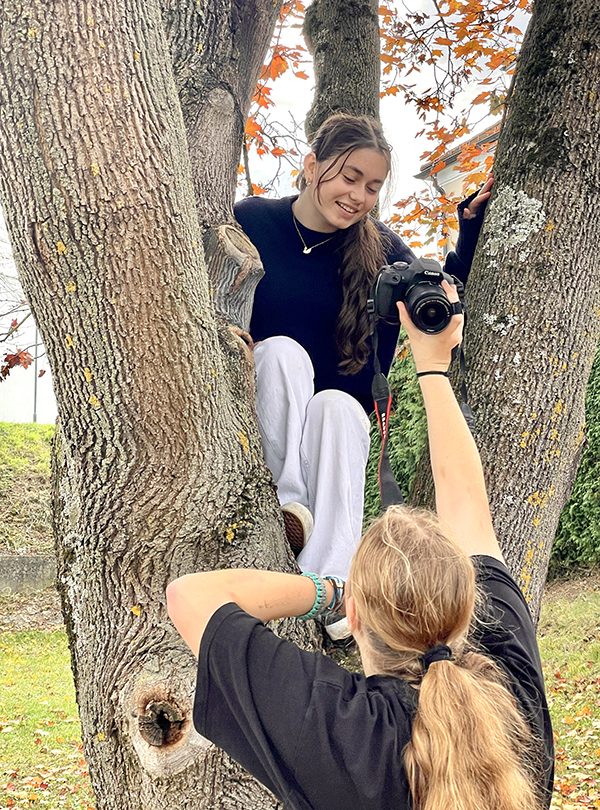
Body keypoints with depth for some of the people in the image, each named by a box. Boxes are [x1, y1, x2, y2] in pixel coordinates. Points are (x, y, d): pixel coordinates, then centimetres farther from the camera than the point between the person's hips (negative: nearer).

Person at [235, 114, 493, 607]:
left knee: (335, 406, -34)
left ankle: (332, 581, -42)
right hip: (259, 411, -1)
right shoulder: (252, 221, -5)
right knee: (284, 350, -30)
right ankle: (289, 500, -31)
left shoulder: (378, 249, 1)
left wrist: (472, 226, -12)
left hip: (339, 410, 1)